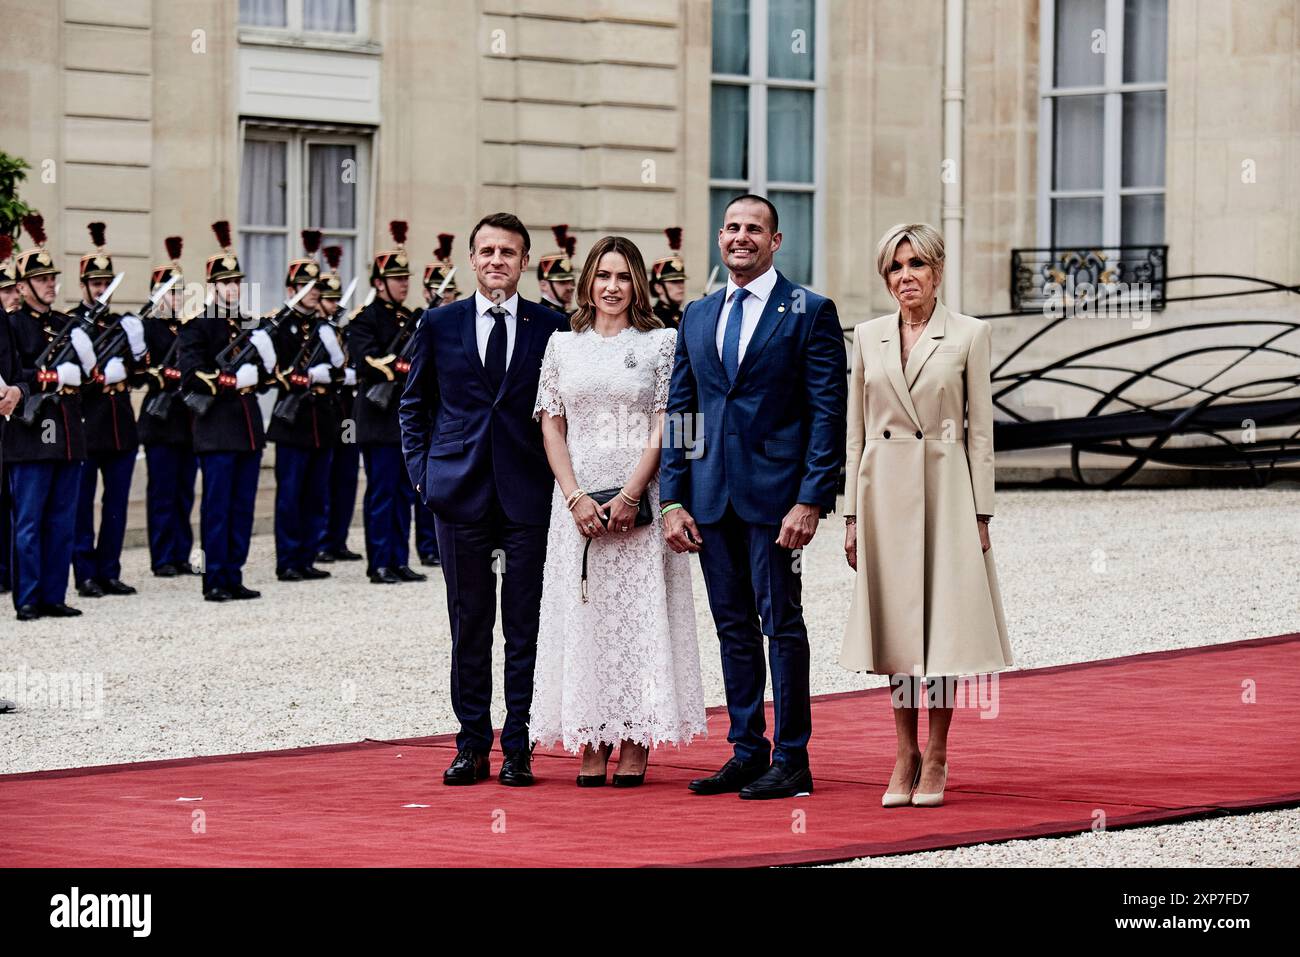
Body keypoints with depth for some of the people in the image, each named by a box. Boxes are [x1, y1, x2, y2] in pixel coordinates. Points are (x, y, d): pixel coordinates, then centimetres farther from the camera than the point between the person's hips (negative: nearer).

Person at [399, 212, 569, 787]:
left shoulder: (552, 328, 4)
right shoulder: (440, 326, 7)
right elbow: (414, 405, 15)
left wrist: (563, 479, 1)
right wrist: (421, 471, 5)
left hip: (529, 495, -1)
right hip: (460, 492, 1)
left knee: (525, 625, 1)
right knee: (469, 624, 5)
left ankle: (518, 746, 6)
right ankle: (472, 745, 12)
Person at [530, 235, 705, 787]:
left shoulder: (661, 342, 3)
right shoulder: (563, 345, 10)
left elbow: (664, 428, -2)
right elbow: (551, 427, 7)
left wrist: (630, 497, -12)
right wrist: (575, 498, -6)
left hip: (639, 501, -2)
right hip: (579, 501, 2)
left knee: (639, 612, -4)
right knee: (584, 617, 1)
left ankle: (634, 745, 0)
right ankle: (592, 746, 4)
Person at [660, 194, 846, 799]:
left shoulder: (809, 312, -2)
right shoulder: (697, 316, 14)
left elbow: (828, 412, -6)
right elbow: (679, 414, 14)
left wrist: (811, 500, -14)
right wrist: (672, 500, 5)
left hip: (776, 493, -5)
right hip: (711, 495, 5)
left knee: (781, 624, -2)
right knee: (733, 628, 10)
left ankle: (791, 760, 4)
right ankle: (746, 752, 17)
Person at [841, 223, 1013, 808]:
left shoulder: (969, 335, 0)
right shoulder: (867, 337, 8)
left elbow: (980, 430, -1)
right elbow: (856, 431, 10)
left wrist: (980, 513, -5)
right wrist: (853, 513, 5)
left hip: (944, 489, -3)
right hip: (884, 490, 3)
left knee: (943, 618, -2)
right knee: (895, 622, 5)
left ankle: (936, 759, 6)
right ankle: (905, 758, 12)